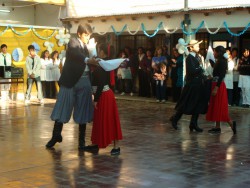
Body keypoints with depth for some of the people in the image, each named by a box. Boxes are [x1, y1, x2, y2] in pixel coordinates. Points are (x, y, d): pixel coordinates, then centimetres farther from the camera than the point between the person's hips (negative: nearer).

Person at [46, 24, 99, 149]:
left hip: (84, 82, 6)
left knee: (82, 111, 5)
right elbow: (74, 53, -27)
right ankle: (56, 135, 13)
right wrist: (87, 59, -41)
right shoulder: (73, 41, -3)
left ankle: (81, 140, 12)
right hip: (70, 81, -5)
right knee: (63, 108, 0)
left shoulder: (86, 46, 16)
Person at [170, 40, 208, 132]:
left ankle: (194, 124, 14)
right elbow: (192, 71, -22)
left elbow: (199, 70, 12)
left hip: (198, 84, 8)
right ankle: (175, 119, 17)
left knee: (198, 105, 8)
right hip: (192, 84, -8)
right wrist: (201, 69, -12)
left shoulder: (197, 57, 13)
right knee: (186, 104, 1)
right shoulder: (189, 58, -13)